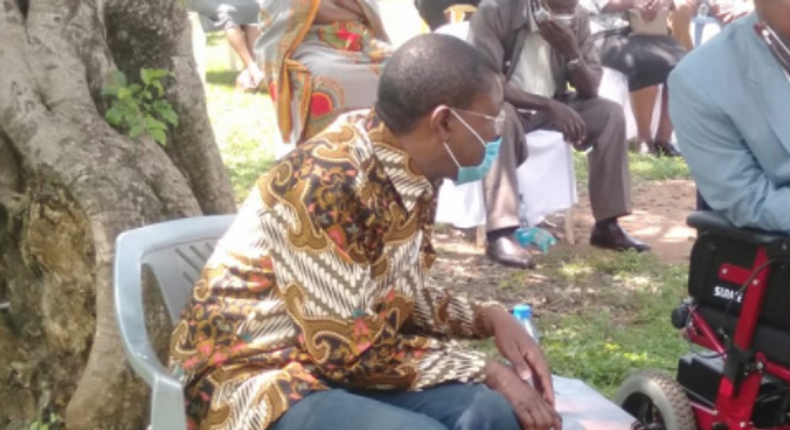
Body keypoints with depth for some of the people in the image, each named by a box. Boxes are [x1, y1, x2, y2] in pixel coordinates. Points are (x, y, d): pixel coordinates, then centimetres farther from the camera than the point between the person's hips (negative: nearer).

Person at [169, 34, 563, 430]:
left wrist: (489, 318, -3)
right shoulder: (326, 183, -26)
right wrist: (484, 372, -17)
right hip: (256, 376, -7)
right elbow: (347, 350, -23)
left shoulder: (410, 171, -1)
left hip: (340, 360, 8)